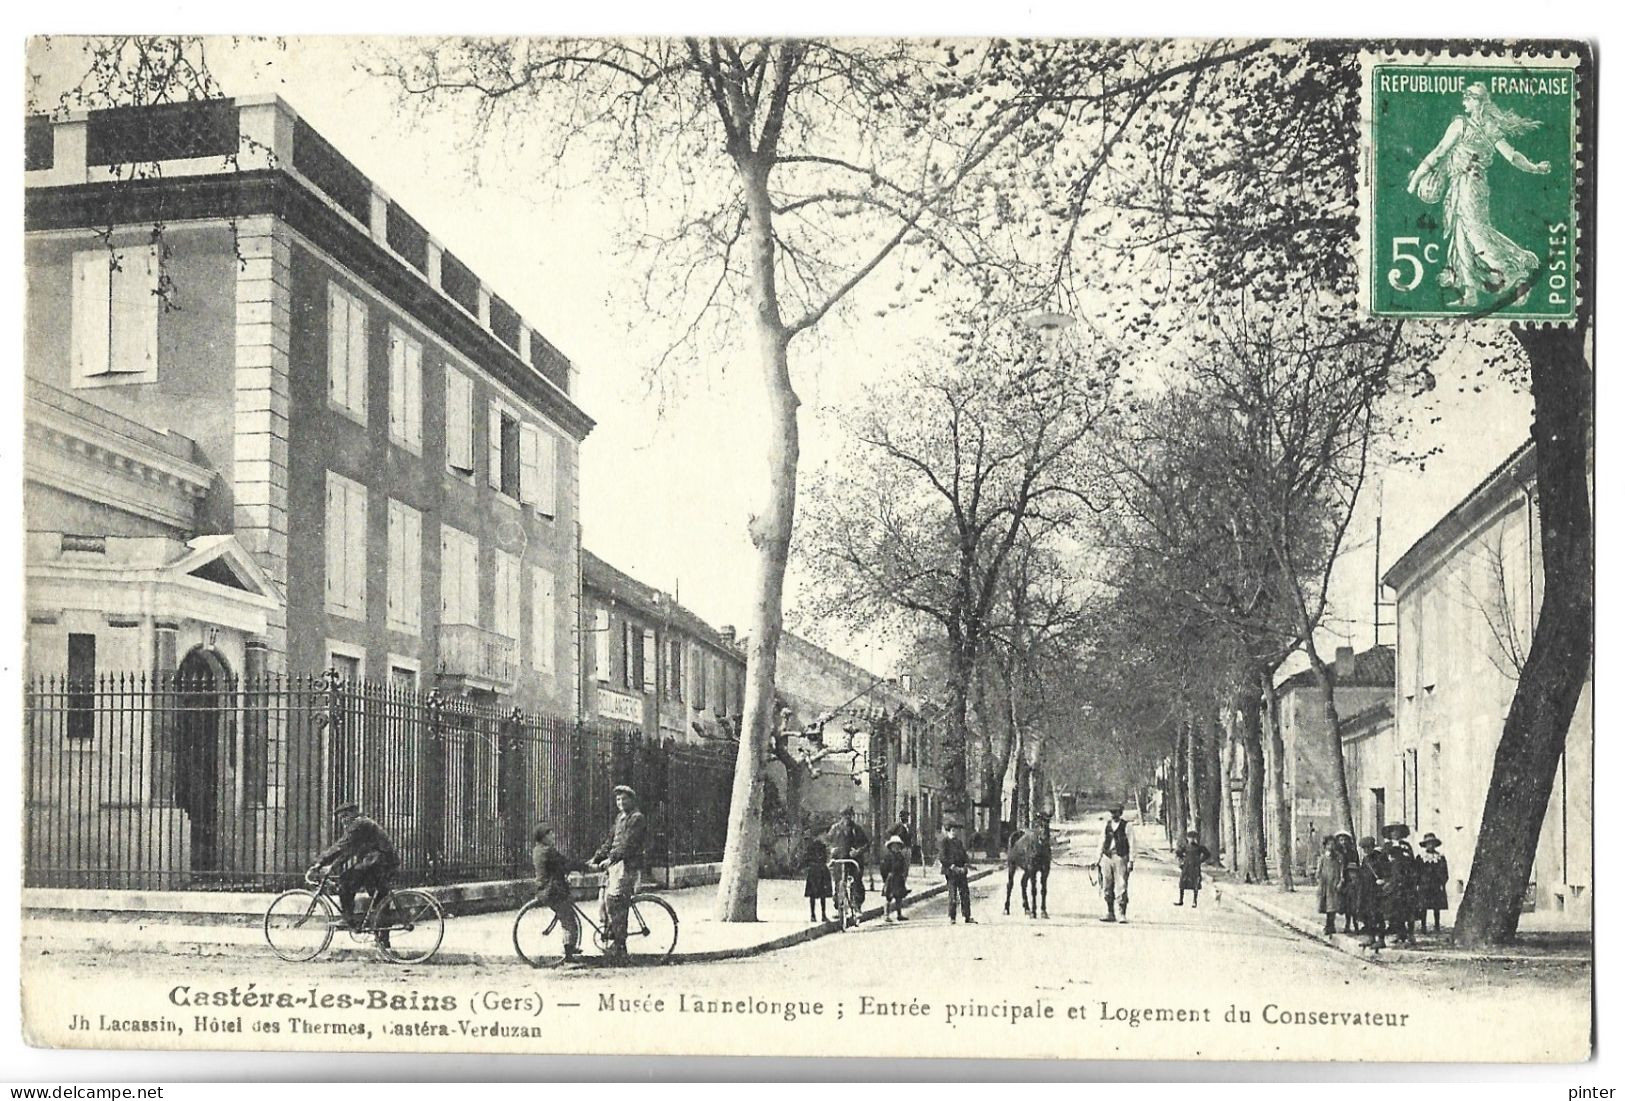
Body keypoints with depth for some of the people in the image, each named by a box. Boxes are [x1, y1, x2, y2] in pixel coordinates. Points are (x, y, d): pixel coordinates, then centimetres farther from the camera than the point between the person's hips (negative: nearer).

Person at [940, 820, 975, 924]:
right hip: (950, 871, -6)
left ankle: (968, 917, 6)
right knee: (953, 894, -5)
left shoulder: (959, 842, 18)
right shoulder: (945, 842, -2)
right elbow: (943, 858, -9)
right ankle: (951, 918, 2)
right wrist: (953, 867, -17)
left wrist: (966, 865, -2)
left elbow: (965, 854, 17)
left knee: (965, 894, 2)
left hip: (961, 871, 6)